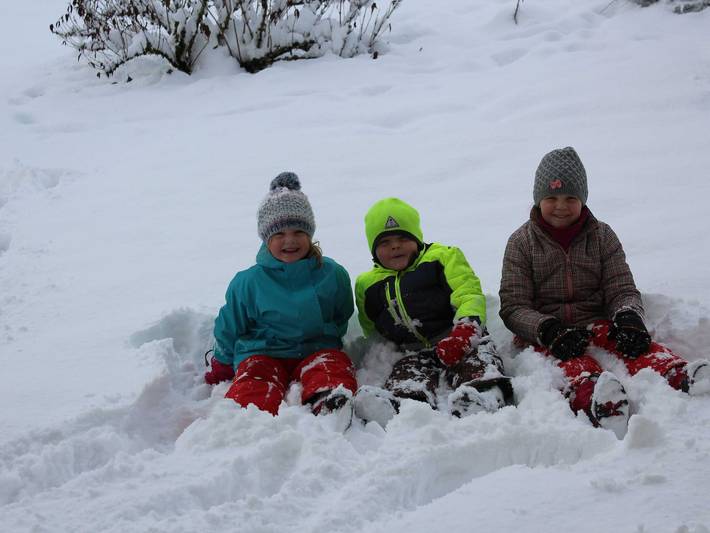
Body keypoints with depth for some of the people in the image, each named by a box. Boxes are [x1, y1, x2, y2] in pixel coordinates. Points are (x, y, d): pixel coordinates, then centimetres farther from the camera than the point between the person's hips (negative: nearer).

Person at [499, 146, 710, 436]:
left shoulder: (602, 236, 12)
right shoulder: (521, 242, 6)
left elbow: (622, 289, 6)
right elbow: (513, 307, -1)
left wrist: (628, 317, -20)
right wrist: (550, 331, -22)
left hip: (596, 322, 3)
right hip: (542, 332, -2)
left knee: (635, 342, -31)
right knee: (571, 358, -38)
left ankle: (679, 375, -62)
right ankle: (593, 397, -73)